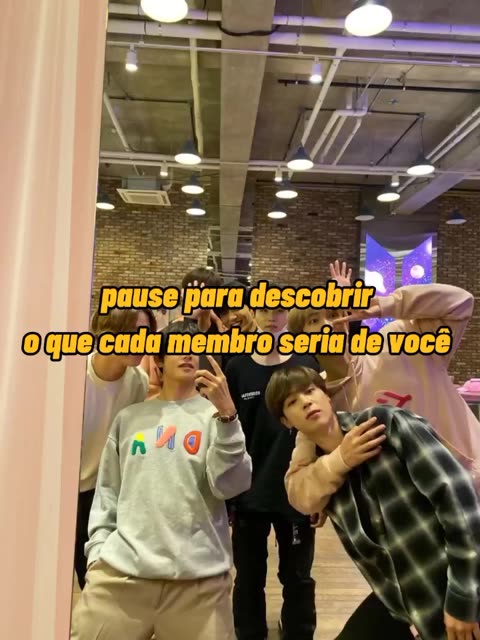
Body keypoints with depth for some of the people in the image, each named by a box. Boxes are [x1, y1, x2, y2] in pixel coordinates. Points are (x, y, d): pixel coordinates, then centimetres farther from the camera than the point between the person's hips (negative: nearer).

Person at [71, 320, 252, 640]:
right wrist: (98, 549, 4)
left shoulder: (215, 414, 2)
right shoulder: (129, 417, 9)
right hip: (121, 569, 2)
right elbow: (108, 491, 13)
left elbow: (230, 485, -10)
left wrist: (227, 414, -18)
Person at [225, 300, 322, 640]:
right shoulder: (237, 367, -2)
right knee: (248, 578, 15)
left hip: (297, 492, 0)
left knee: (297, 577, 16)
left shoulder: (307, 365, -2)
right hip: (248, 493, 1)